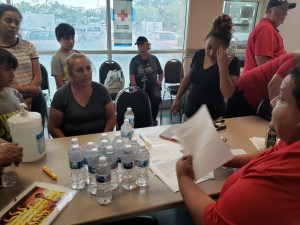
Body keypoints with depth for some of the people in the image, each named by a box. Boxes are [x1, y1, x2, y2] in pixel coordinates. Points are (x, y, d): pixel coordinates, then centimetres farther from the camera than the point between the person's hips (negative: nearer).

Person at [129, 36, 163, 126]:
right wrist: (134, 87, -23)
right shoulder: (134, 60, 6)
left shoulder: (154, 58, 14)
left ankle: (153, 118, -3)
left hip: (153, 85, 2)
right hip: (139, 85, -2)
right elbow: (132, 75, -6)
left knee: (157, 97, -28)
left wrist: (160, 81, 4)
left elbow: (160, 73, 23)